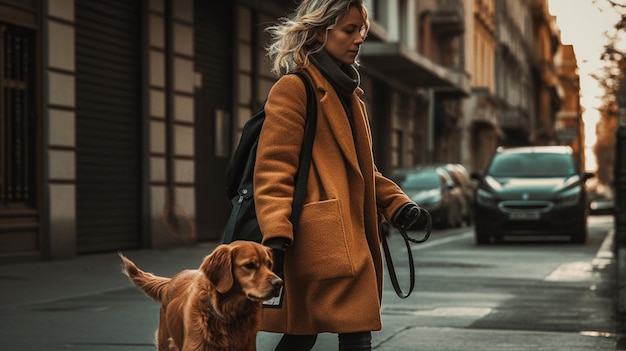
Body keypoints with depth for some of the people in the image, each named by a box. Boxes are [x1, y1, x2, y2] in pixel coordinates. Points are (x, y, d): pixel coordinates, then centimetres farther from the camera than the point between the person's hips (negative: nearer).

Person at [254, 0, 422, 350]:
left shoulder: (348, 93, 22)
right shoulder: (294, 88, -6)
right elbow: (273, 170, -12)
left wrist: (398, 203, 12)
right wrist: (276, 233, -23)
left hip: (350, 235, 9)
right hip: (324, 238, -9)